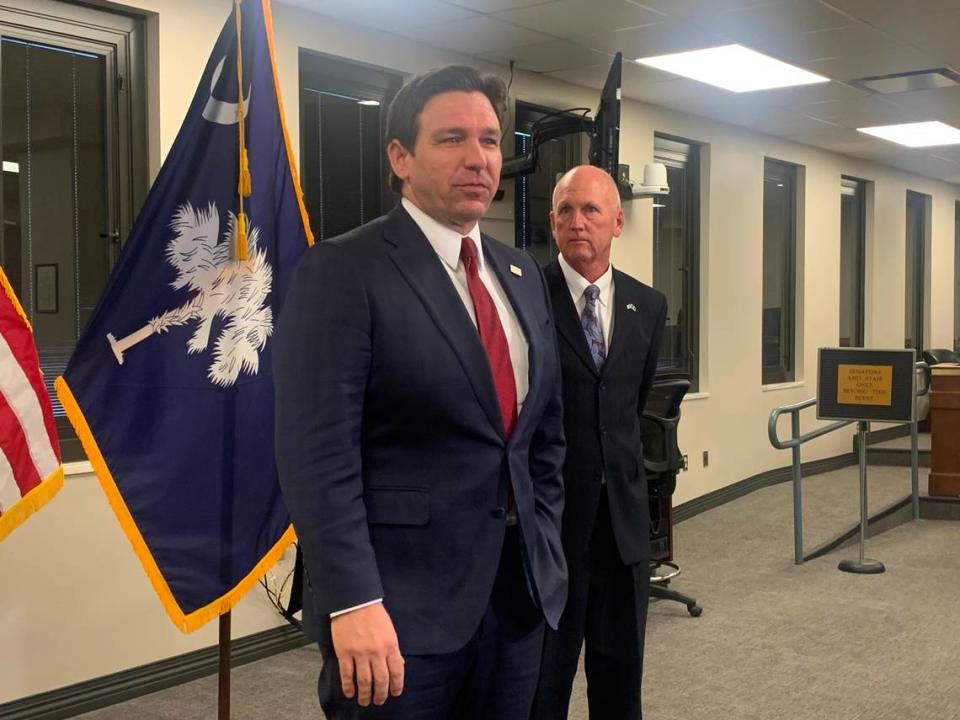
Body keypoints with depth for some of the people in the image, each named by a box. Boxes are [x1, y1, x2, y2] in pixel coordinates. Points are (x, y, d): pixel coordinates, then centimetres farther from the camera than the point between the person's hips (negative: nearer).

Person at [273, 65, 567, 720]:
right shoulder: (344, 271, -10)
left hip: (521, 589, 7)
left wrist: (545, 552, 11)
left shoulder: (523, 276, 11)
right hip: (403, 599, -6)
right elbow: (318, 453, -17)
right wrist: (353, 602, -22)